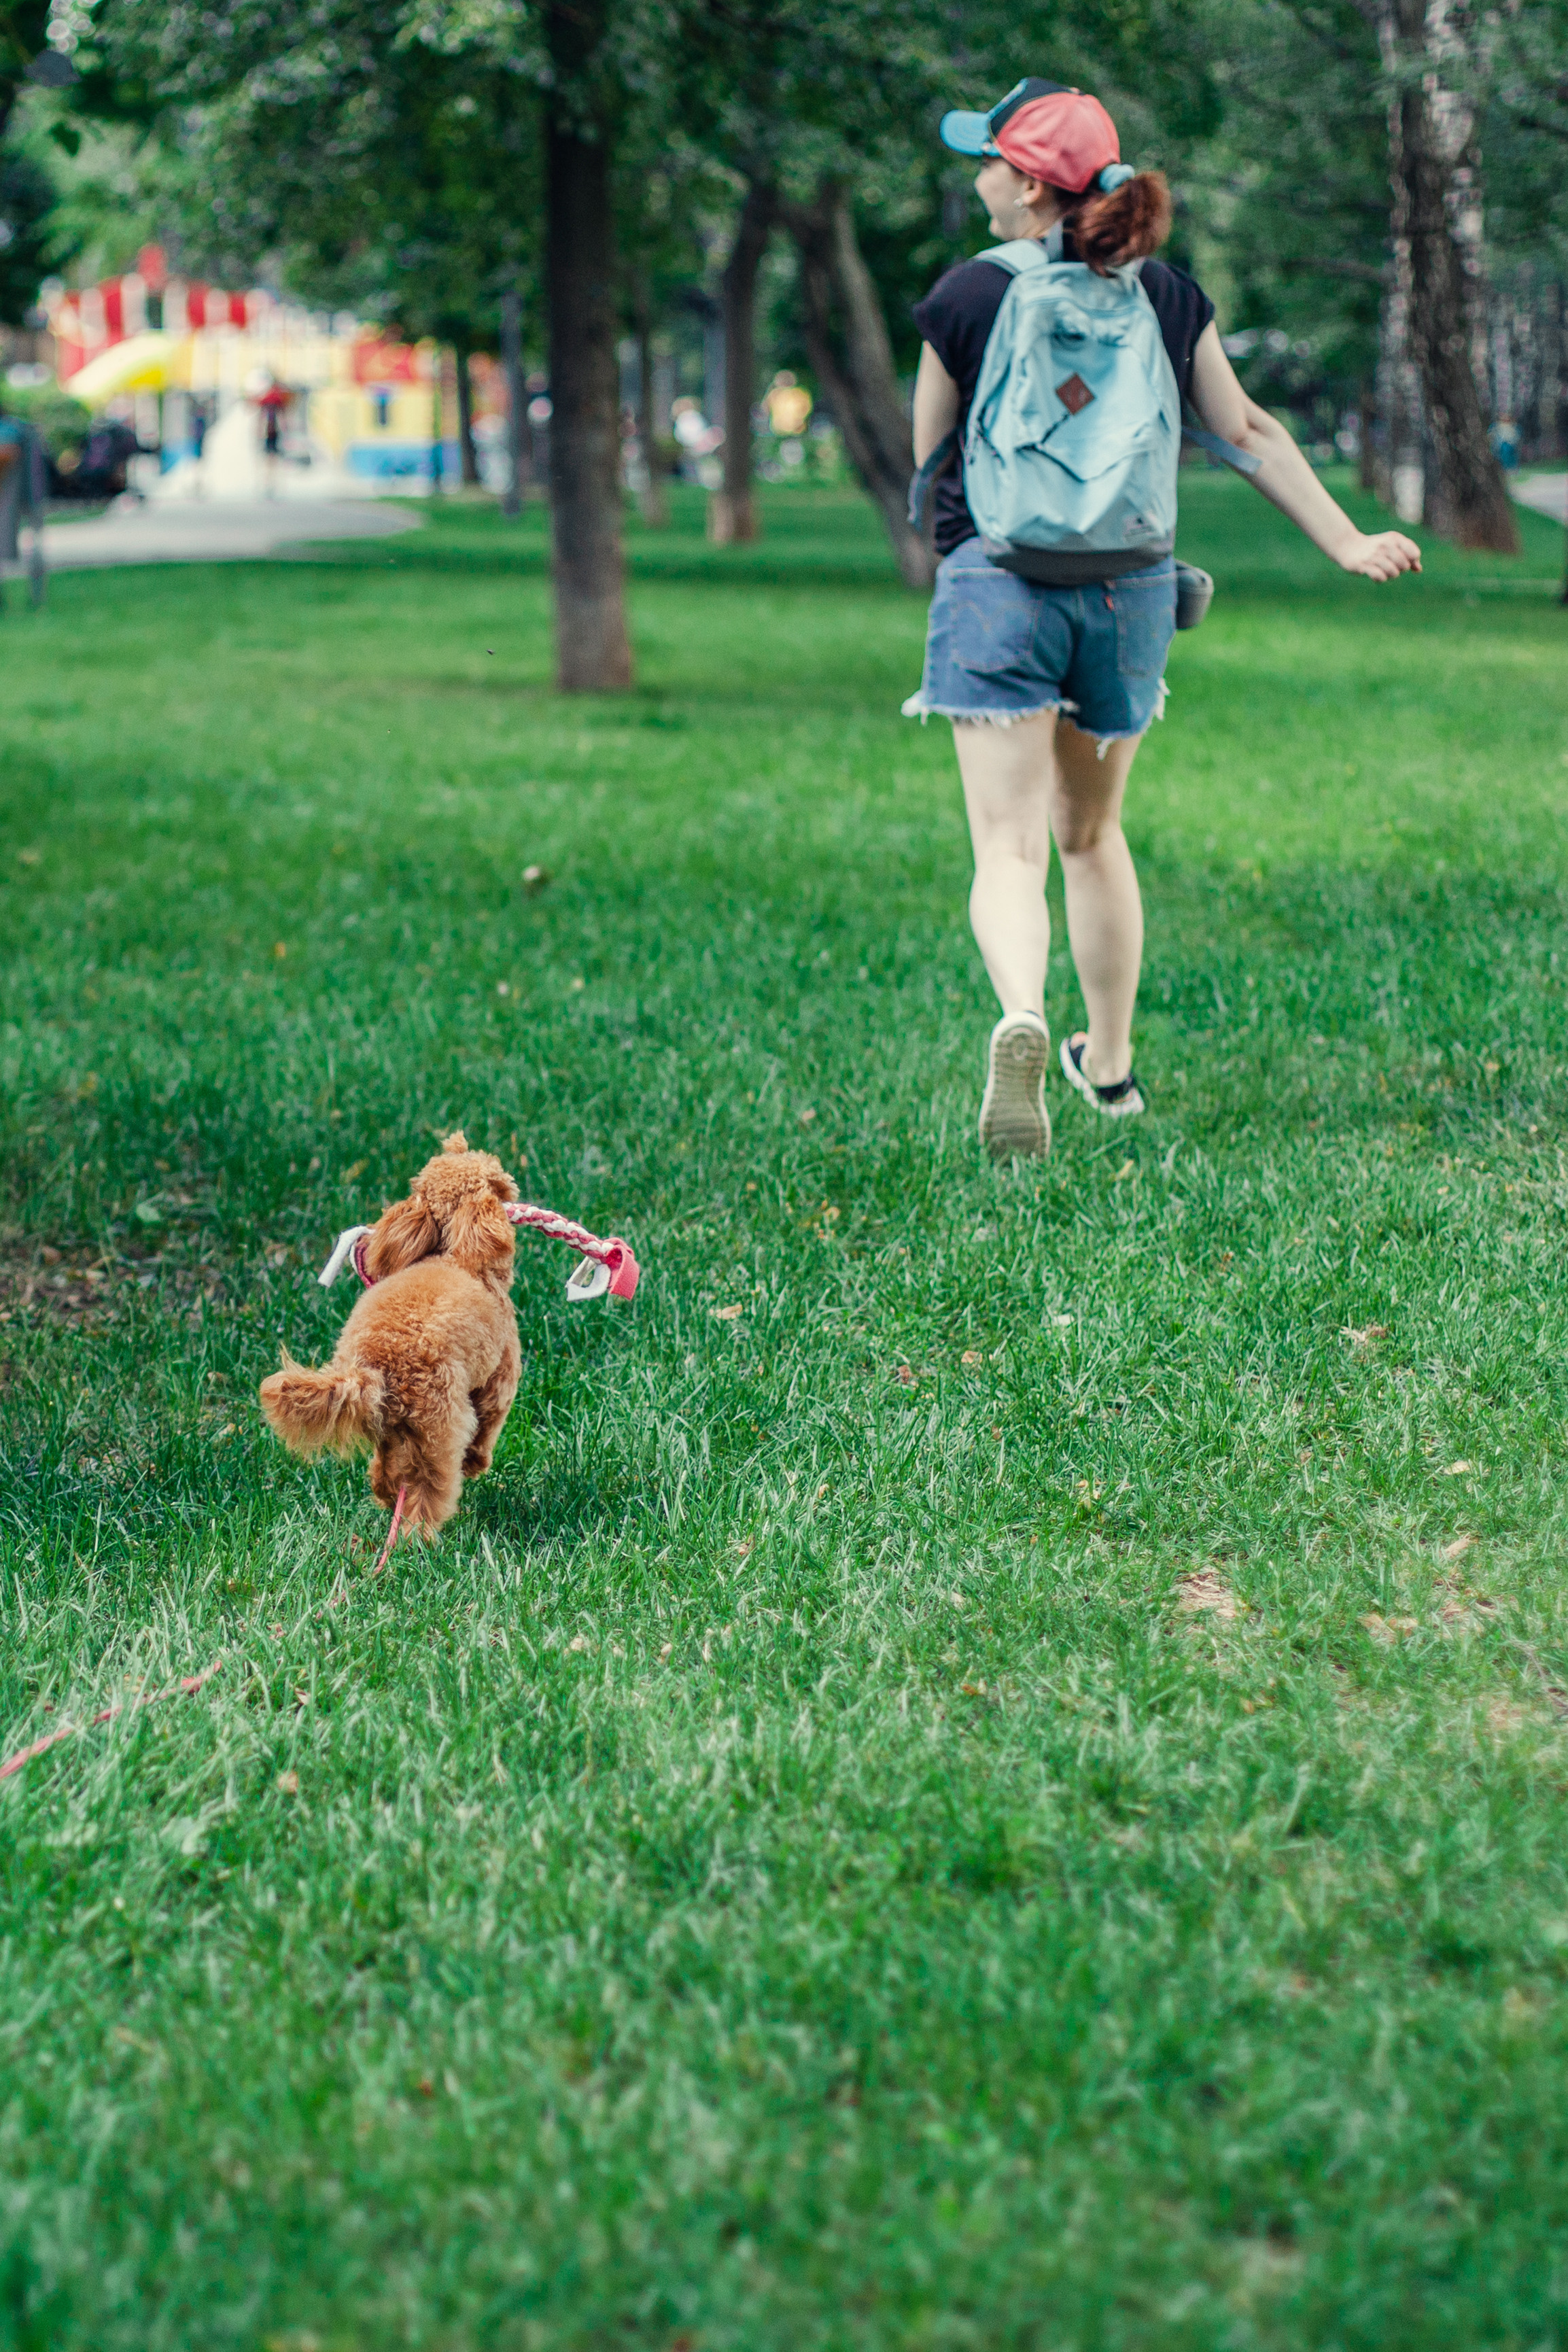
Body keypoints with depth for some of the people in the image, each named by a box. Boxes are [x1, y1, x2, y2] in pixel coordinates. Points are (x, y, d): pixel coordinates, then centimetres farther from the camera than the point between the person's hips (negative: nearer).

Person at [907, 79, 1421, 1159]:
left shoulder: (969, 295, -4)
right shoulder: (1168, 295, 7)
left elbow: (928, 456, 5)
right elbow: (1248, 431, 8)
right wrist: (1346, 541, 13)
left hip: (998, 580, -4)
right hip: (1132, 588, 4)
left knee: (1010, 845, -9)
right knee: (1092, 834, 21)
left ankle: (1022, 1019, -38)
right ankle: (1109, 1062, 33)